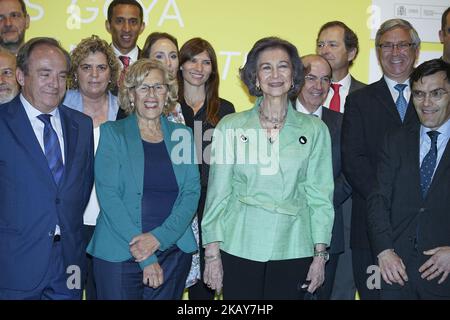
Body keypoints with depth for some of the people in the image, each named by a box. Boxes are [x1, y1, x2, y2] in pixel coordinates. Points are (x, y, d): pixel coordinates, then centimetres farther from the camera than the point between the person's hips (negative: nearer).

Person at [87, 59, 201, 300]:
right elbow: (108, 196, -9)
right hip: (119, 254, -2)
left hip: (175, 253, 3)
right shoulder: (111, 133, 0)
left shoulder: (182, 135, 8)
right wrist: (146, 259, -14)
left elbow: (191, 193, 2)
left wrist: (159, 237, -14)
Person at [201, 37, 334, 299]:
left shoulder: (315, 129, 5)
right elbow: (217, 193, 4)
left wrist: (320, 254, 0)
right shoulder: (230, 126, 4)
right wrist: (212, 253, -1)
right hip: (239, 248, 0)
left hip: (293, 250, 1)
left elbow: (320, 195, 5)